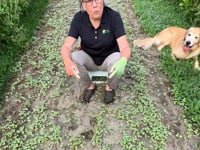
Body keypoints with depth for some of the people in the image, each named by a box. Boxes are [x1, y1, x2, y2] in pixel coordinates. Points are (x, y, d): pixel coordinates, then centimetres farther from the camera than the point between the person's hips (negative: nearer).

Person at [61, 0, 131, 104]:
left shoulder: (114, 16, -24)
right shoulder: (79, 18, -19)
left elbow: (125, 48, -30)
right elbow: (66, 47, -23)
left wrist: (123, 61, -54)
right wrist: (67, 62, -46)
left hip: (109, 59, -1)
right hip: (89, 59, 2)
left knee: (118, 60, -34)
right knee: (73, 58, -29)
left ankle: (110, 87, -1)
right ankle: (89, 86, 1)